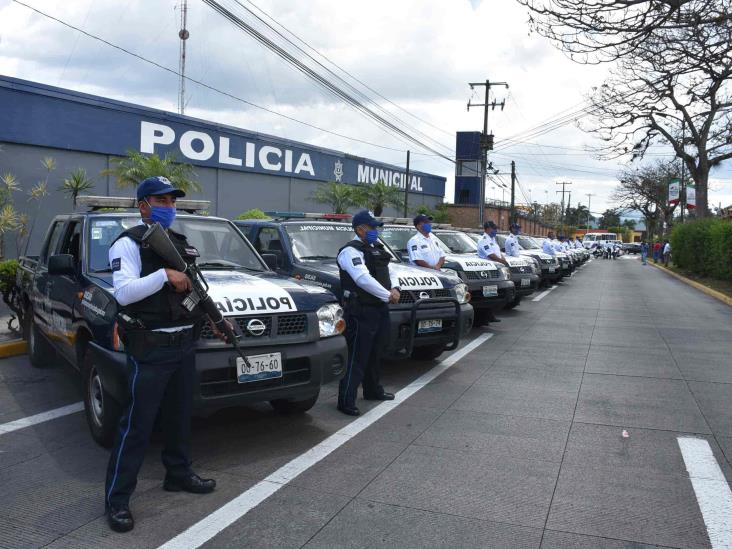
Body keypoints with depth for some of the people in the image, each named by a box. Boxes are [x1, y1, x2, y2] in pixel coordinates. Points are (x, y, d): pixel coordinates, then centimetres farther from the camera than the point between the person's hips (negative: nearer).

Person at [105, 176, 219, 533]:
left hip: (184, 346, 7)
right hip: (149, 350, -7)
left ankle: (178, 474, 34)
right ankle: (117, 499, 10)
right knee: (136, 424, -2)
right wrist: (165, 275, -25)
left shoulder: (182, 244, 16)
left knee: (179, 417, 18)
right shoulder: (128, 243, -7)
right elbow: (123, 292, -21)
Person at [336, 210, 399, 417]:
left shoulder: (376, 249, 19)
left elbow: (388, 272, 20)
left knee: (374, 353, 20)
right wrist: (388, 295, -21)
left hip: (379, 309, 9)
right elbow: (363, 279, -25)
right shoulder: (351, 251, -13)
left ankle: (373, 390, 36)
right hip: (361, 312, -9)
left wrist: (394, 289, -1)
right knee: (356, 357, -8)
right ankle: (346, 401, -3)